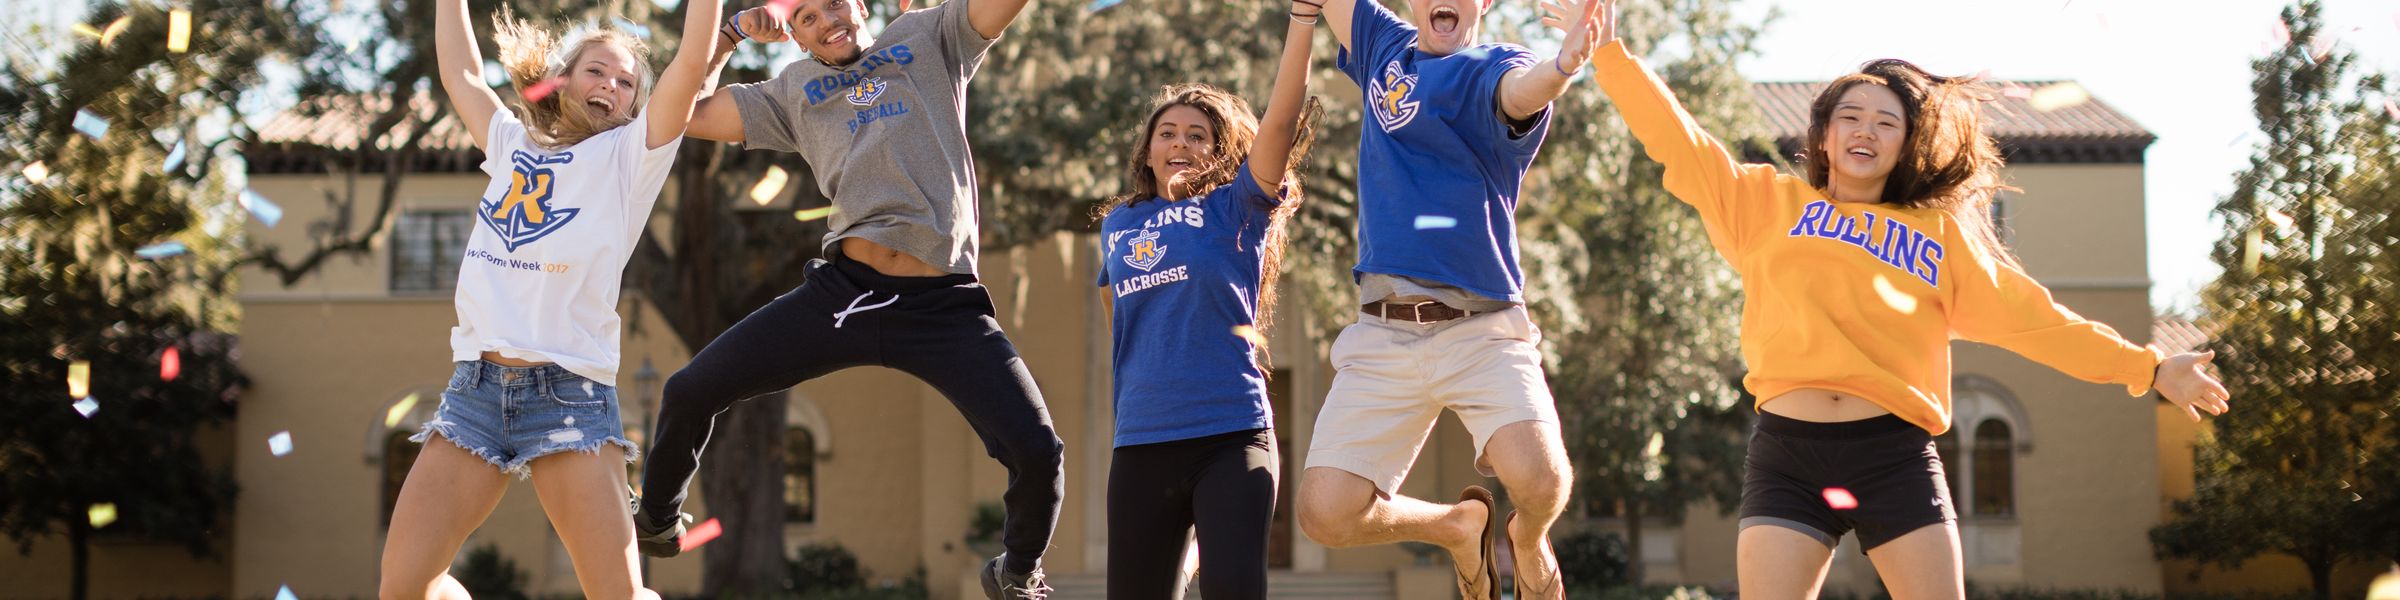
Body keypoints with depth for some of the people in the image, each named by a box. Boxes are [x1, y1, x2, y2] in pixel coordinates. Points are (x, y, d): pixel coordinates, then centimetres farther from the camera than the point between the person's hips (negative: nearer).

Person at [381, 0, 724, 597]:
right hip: (474, 388, 4)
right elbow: (460, 72, 29)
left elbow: (693, 62, -3)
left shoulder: (631, 155, 8)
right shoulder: (512, 144, 20)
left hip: (569, 393, -4)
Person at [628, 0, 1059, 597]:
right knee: (690, 392, 2)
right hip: (844, 289, 2)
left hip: (943, 303, -2)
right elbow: (683, 114, 14)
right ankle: (656, 522, 31)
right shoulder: (793, 90, 18)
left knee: (1037, 451, -16)